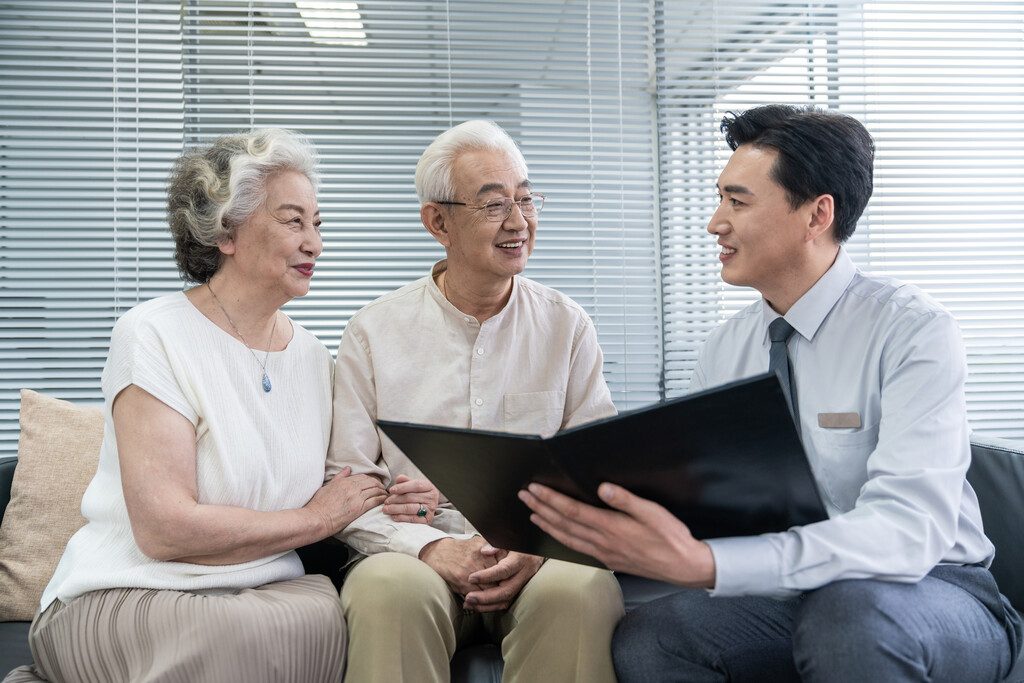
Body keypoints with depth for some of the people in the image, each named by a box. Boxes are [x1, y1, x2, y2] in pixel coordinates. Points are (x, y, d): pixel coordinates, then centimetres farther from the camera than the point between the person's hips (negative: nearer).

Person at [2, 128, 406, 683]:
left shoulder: (312, 356, 11)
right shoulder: (152, 336, -9)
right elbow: (165, 530, -18)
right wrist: (315, 518, -8)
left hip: (264, 592, 6)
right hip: (125, 594, -6)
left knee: (330, 610, -28)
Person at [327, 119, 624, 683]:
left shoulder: (567, 326, 8)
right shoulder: (373, 332, 5)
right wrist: (429, 547, -17)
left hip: (539, 559, 2)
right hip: (416, 555, -1)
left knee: (583, 589, -32)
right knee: (388, 586, -35)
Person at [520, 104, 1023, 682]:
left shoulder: (912, 330, -16)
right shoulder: (725, 350, 4)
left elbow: (909, 529, -30)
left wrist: (702, 563, -41)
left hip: (934, 591, -3)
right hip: (791, 593, 4)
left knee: (850, 613, -37)